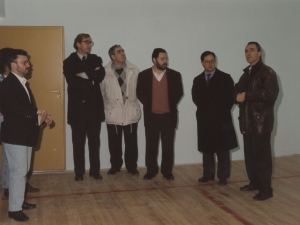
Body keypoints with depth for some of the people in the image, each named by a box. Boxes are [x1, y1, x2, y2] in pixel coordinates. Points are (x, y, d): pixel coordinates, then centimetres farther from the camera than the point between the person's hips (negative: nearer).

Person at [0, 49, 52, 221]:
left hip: (25, 134, 9)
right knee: (18, 171, -4)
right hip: (14, 135, -9)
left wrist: (42, 115, 3)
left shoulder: (22, 83, 15)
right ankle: (14, 208, 6)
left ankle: (19, 201, 28)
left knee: (23, 171, 16)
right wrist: (36, 112, -27)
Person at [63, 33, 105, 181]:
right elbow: (72, 81, -15)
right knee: (78, 142, 6)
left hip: (94, 106, 2)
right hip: (78, 107, -2)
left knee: (94, 141, 8)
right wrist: (91, 78, -9)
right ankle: (79, 172, 16)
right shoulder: (69, 62, 1)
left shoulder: (96, 60, 10)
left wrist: (84, 75, -9)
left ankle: (95, 170, 18)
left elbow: (100, 76, -8)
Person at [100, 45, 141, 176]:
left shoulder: (134, 70, -3)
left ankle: (132, 166, 25)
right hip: (113, 114, -1)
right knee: (114, 143, 10)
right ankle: (115, 166, 29)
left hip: (131, 113, 1)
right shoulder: (105, 72, -8)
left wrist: (133, 102, 6)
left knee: (131, 143, 9)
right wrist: (108, 106, 6)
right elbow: (102, 92, 1)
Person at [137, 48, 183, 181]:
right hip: (151, 116, 0)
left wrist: (172, 105, 4)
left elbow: (179, 92, 7)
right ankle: (151, 171, 17)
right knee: (151, 145, 6)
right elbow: (140, 93, 6)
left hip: (169, 116, 0)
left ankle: (167, 171, 15)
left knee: (168, 146, 4)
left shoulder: (174, 75, 1)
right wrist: (148, 105, 3)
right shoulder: (144, 75, 0)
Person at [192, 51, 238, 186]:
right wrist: (204, 109, -1)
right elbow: (196, 98, 9)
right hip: (204, 119, 3)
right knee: (206, 148, 8)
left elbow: (230, 97, -3)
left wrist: (222, 112, -6)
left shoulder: (225, 78, 0)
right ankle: (208, 174, 18)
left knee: (222, 149, 2)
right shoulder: (198, 80, 11)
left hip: (221, 119, -3)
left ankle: (223, 176, 10)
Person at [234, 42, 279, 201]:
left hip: (261, 121, -7)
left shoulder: (267, 72, -7)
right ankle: (254, 182, 26)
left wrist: (247, 96, -17)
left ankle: (266, 189, 2)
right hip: (247, 120, 8)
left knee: (262, 155, -5)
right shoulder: (246, 74, 18)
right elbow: (238, 91, 20)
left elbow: (270, 93, -20)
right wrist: (238, 95, -5)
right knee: (250, 154, 13)